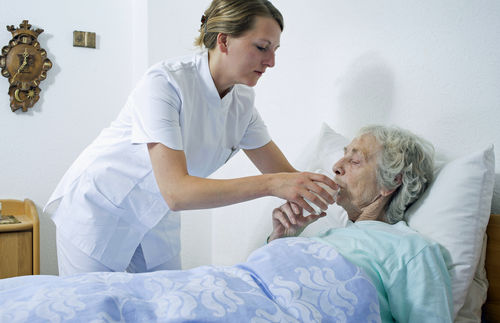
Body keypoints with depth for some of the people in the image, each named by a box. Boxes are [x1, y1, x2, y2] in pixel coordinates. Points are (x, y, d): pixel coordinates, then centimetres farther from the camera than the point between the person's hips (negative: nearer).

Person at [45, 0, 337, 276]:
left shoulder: (242, 100, -7)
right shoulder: (165, 83, -28)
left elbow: (285, 173, -3)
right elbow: (175, 191, -37)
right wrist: (271, 184, -42)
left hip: (157, 220, 6)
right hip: (99, 212, -6)